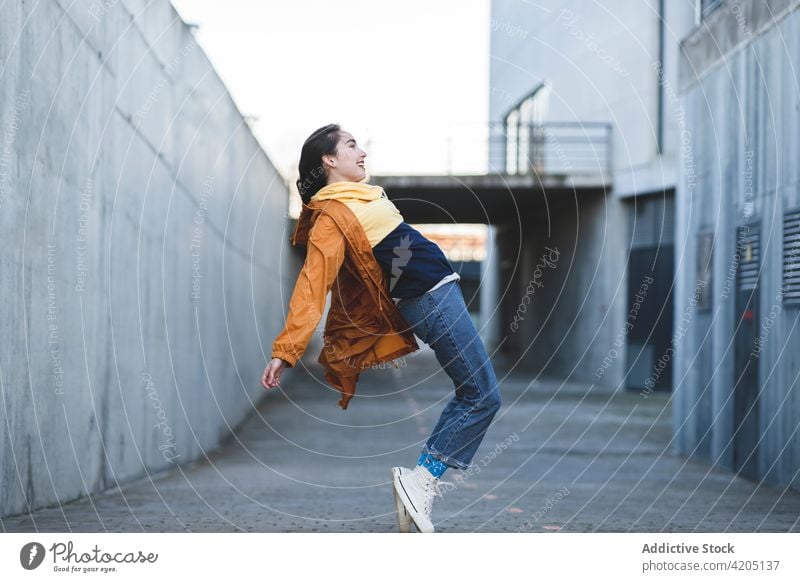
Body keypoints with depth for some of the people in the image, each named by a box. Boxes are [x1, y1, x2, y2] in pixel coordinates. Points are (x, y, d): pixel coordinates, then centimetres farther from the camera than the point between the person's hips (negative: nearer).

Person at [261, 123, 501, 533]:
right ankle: (421, 480, -8)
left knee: (470, 395, 14)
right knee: (483, 397, -8)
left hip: (440, 294, 9)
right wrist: (286, 350, -23)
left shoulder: (357, 198, 12)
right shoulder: (332, 215, -14)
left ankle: (422, 480, 11)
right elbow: (311, 285, -20)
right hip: (432, 298, -9)